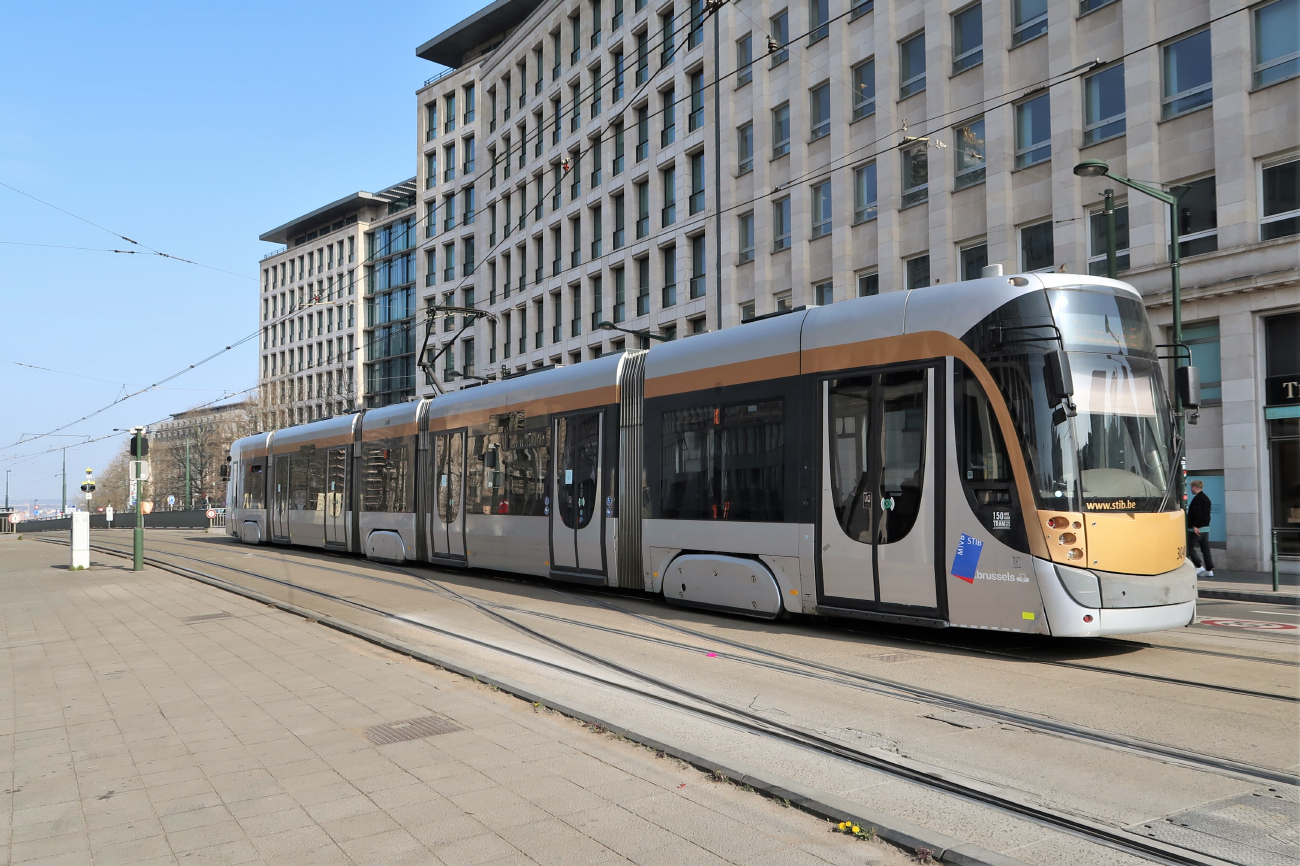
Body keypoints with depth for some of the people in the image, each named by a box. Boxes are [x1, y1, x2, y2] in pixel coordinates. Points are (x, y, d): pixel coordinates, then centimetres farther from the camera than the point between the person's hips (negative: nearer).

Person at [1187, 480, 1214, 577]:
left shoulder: (1197, 499, -14)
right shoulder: (1206, 498, 17)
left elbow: (1197, 513, -24)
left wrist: (1195, 526, -26)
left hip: (1197, 529, -9)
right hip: (1206, 527, 9)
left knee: (1190, 547, 0)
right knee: (1205, 548, 8)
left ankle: (1199, 566, -6)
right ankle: (1209, 570, 6)